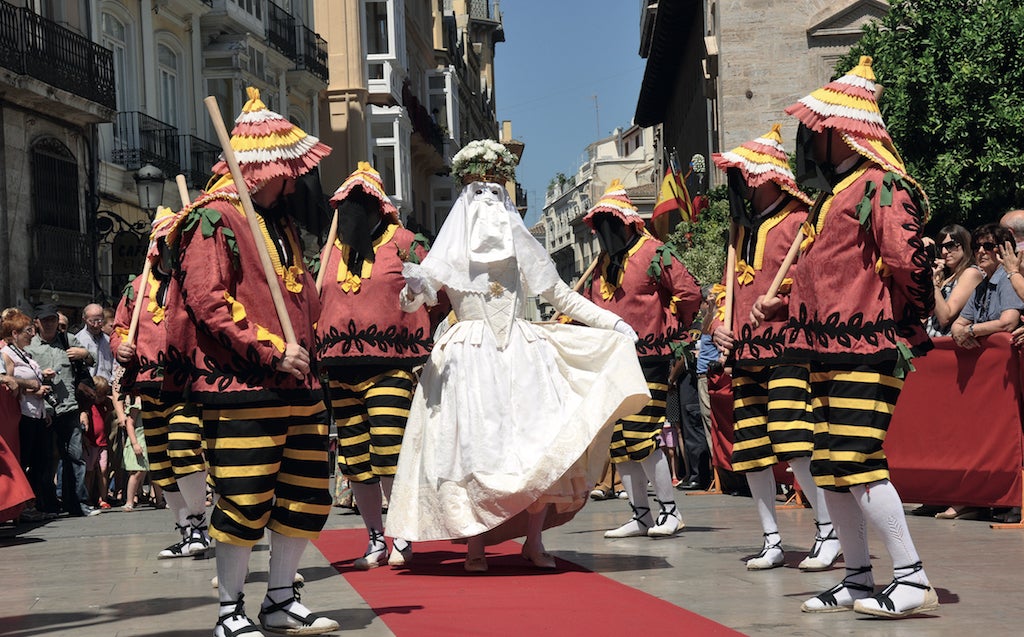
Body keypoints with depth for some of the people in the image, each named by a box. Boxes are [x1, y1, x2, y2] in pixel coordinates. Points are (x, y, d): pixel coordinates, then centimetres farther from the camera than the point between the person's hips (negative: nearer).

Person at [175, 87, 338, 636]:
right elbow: (207, 301, -17)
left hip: (296, 386, 9)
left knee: (304, 497, 10)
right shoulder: (213, 218, -7)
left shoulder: (277, 221, 21)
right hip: (239, 388, -9)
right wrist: (270, 348, -20)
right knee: (244, 502, -6)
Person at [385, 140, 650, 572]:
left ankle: (533, 541, -3)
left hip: (523, 352, 3)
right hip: (471, 357, -2)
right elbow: (417, 296, -1)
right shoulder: (453, 251, 9)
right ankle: (475, 545, -5)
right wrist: (414, 291, -26)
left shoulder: (521, 248, 17)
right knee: (474, 446, -11)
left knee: (542, 446, -9)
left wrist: (613, 324, 15)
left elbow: (561, 296, 22)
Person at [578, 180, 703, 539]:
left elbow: (689, 292, -8)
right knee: (617, 443, 5)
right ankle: (641, 516, 11)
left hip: (646, 361, -8)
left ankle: (670, 511, -2)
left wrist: (668, 328, -2)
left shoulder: (653, 254, -5)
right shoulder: (603, 264, 17)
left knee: (641, 438, -13)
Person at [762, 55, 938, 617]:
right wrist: (780, 304, 22)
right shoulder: (830, 194, 20)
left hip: (866, 349, -10)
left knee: (855, 462, -14)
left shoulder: (879, 186, -10)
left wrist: (907, 323, -11)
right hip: (827, 349, 10)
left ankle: (913, 580, -9)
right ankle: (858, 578, 16)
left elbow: (906, 261, -21)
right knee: (828, 467, 8)